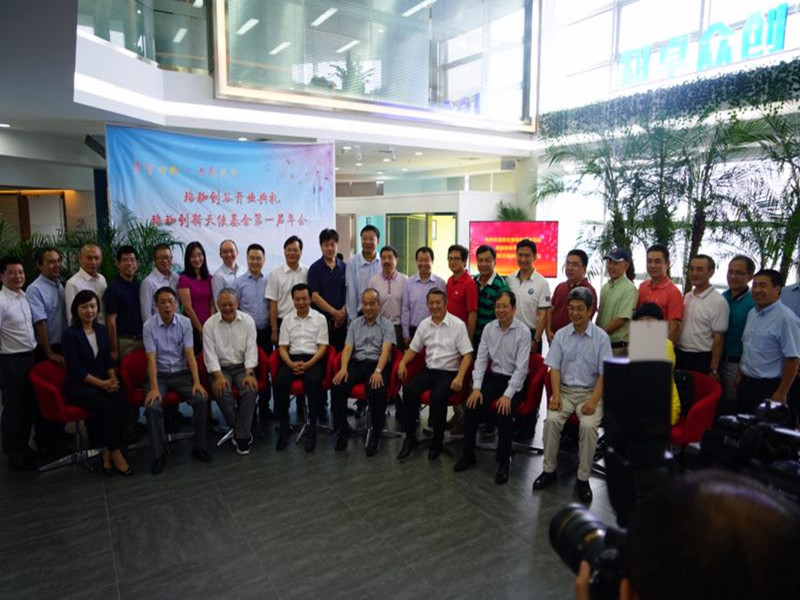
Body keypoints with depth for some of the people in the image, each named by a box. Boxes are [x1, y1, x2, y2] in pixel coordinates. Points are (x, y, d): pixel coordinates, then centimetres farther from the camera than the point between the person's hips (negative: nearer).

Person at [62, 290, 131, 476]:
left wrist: (113, 380, -5)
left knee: (123, 406, -23)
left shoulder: (101, 330, 9)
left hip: (103, 383, 5)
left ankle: (108, 452, -10)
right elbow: (76, 369, -12)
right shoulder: (70, 334, -8)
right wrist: (102, 383, -15)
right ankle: (115, 452, -10)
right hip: (79, 386, -5)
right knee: (108, 410, -28)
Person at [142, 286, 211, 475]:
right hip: (159, 375, -1)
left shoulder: (185, 323, -4)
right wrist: (154, 388, -25)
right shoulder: (149, 326, -8)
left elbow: (190, 354, -9)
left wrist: (197, 382, -20)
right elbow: (151, 359, -14)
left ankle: (200, 447, -7)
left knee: (202, 399, -23)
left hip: (181, 373, 1)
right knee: (152, 406, -28)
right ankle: (158, 455, -12)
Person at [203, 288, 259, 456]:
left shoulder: (248, 321, -2)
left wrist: (249, 373, -17)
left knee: (251, 389, -28)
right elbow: (210, 353, -7)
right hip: (220, 367, 0)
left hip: (242, 366, 1)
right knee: (222, 392, -30)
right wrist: (219, 376, -19)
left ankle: (241, 435, -14)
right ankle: (242, 431, -9)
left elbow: (251, 349, -4)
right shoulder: (210, 324, -3)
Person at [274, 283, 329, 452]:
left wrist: (308, 364, -15)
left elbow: (322, 346, 0)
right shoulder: (287, 320, 14)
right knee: (279, 382, -28)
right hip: (292, 359, 2)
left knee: (314, 382, -34)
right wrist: (291, 364, -11)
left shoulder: (320, 318, 7)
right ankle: (284, 425, -13)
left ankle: (312, 425, -20)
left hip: (313, 359, -2)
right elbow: (282, 347, 9)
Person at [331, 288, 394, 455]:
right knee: (338, 386, -25)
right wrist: (343, 368, -14)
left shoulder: (387, 324, 4)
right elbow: (348, 348, 6)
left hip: (378, 364, -3)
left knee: (377, 391, -34)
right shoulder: (355, 324, 16)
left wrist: (378, 371, -26)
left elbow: (386, 350, -10)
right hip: (356, 363, 3)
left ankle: (376, 434, -14)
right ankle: (342, 429, -7)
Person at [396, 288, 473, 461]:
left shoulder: (458, 324, -6)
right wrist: (403, 362, -2)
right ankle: (410, 437, -9)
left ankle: (437, 440, -9)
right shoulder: (424, 324, 10)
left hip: (449, 372, -4)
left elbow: (467, 354, -8)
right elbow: (413, 348, 18)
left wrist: (460, 377, -22)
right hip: (429, 370, 5)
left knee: (438, 396, -32)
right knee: (409, 389, -23)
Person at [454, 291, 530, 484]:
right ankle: (468, 454, 0)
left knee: (504, 411, -29)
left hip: (515, 381, -4)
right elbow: (481, 359, 2)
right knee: (471, 405, -17)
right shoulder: (489, 328, 1)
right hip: (494, 377, 4)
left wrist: (508, 394, -25)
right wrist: (476, 387, -10)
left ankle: (503, 462, -11)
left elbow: (521, 367, -17)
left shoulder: (523, 332, -13)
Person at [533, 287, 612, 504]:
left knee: (588, 425, -29)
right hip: (565, 390, 2)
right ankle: (549, 470, -7)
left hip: (590, 392, -2)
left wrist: (593, 401, -15)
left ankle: (583, 479, -13)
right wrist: (556, 395, -10)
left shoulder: (601, 337, -2)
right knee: (551, 419, -25)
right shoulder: (561, 335, 5)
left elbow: (604, 373, -4)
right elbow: (554, 368, 4)